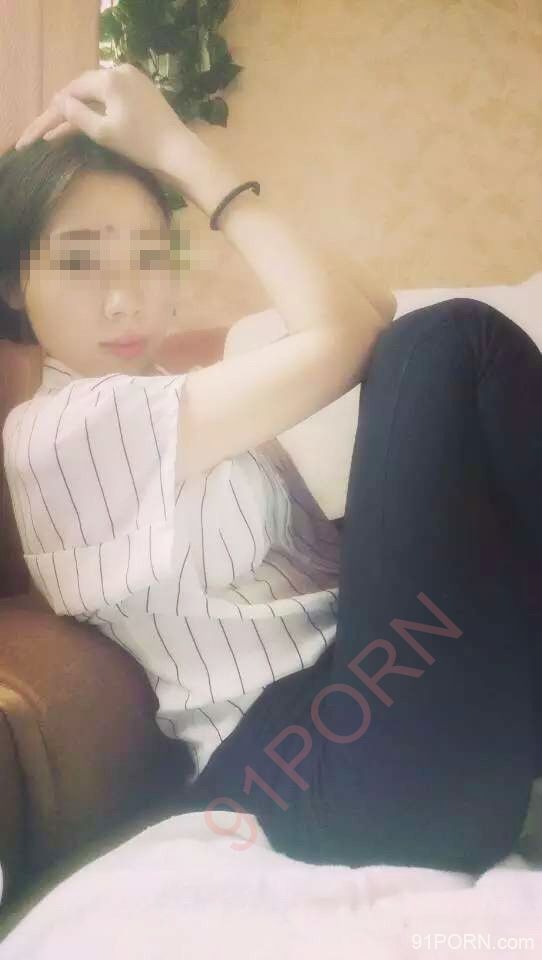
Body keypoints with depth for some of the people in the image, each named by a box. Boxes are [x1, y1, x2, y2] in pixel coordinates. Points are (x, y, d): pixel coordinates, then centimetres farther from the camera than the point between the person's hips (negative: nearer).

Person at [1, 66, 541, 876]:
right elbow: (338, 337, -12)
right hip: (324, 772, -9)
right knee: (452, 344, -12)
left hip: (349, 681, 9)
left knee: (435, 347, 6)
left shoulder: (159, 402, 20)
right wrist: (177, 149, -5)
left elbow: (372, 311, 10)